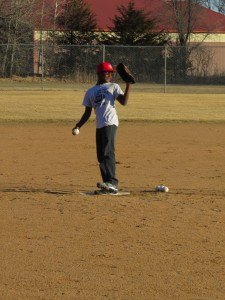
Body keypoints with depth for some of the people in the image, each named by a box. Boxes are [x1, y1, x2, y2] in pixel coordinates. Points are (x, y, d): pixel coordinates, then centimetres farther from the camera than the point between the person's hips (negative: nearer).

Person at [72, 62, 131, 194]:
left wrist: (128, 85, -12)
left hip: (110, 123, -6)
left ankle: (112, 183, -27)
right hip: (99, 126, 6)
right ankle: (108, 186, 9)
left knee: (108, 153, -19)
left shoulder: (113, 87, 10)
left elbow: (124, 102, -4)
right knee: (101, 156, 5)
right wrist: (78, 126, 9)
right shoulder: (90, 92, 21)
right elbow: (87, 113, 21)